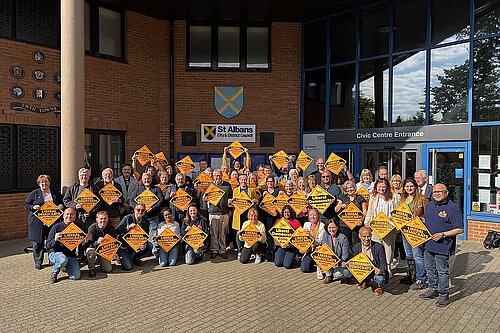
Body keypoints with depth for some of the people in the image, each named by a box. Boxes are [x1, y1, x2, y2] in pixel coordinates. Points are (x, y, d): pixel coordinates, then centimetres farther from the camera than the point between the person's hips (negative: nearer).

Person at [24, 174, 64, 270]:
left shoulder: (56, 192, 12)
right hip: (37, 222, -1)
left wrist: (61, 206, -4)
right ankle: (38, 262, 15)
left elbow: (62, 202, 18)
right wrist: (33, 207, -14)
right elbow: (26, 205, 6)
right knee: (38, 242, 4)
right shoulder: (34, 193, 5)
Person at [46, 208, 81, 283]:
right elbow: (48, 245, -8)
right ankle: (54, 273, -4)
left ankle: (66, 266, 19)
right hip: (55, 253, -3)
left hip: (71, 255, 3)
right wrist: (55, 240, -29)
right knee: (63, 259, -39)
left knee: (75, 276, -15)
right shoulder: (56, 227, -8)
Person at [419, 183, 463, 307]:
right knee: (430, 269, 18)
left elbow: (460, 229, -15)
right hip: (428, 244, 7)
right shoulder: (430, 205, 9)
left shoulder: (453, 208, -14)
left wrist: (442, 234, -21)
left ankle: (443, 294, 21)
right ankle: (433, 290, 34)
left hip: (443, 246, -7)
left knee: (442, 271, 5)